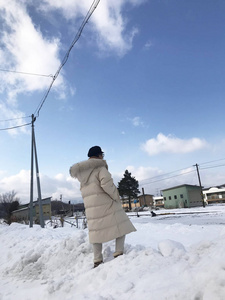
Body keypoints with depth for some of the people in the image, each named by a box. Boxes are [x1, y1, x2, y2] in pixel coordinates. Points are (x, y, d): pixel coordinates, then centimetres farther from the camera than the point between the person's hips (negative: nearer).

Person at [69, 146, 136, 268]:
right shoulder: (100, 167, -10)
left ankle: (97, 260, 16)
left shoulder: (82, 172, 14)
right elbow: (106, 183, -23)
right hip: (107, 204, -6)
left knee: (96, 230, 14)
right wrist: (116, 197, -11)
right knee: (121, 226, 7)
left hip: (91, 207, 7)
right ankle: (118, 253, 2)